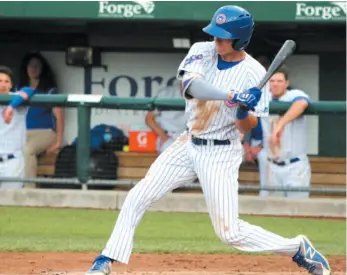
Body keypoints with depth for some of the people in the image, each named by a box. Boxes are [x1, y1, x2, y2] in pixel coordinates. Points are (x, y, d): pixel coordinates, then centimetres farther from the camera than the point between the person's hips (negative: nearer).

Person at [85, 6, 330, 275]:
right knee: (137, 198, -1)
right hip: (189, 145, 5)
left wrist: (243, 111, -34)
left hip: (221, 154, -5)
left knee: (230, 232, -7)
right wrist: (233, 96, -39)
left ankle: (299, 248, 9)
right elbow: (191, 86, -26)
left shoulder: (255, 74, -15)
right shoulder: (201, 51, -6)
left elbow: (247, 128, -12)